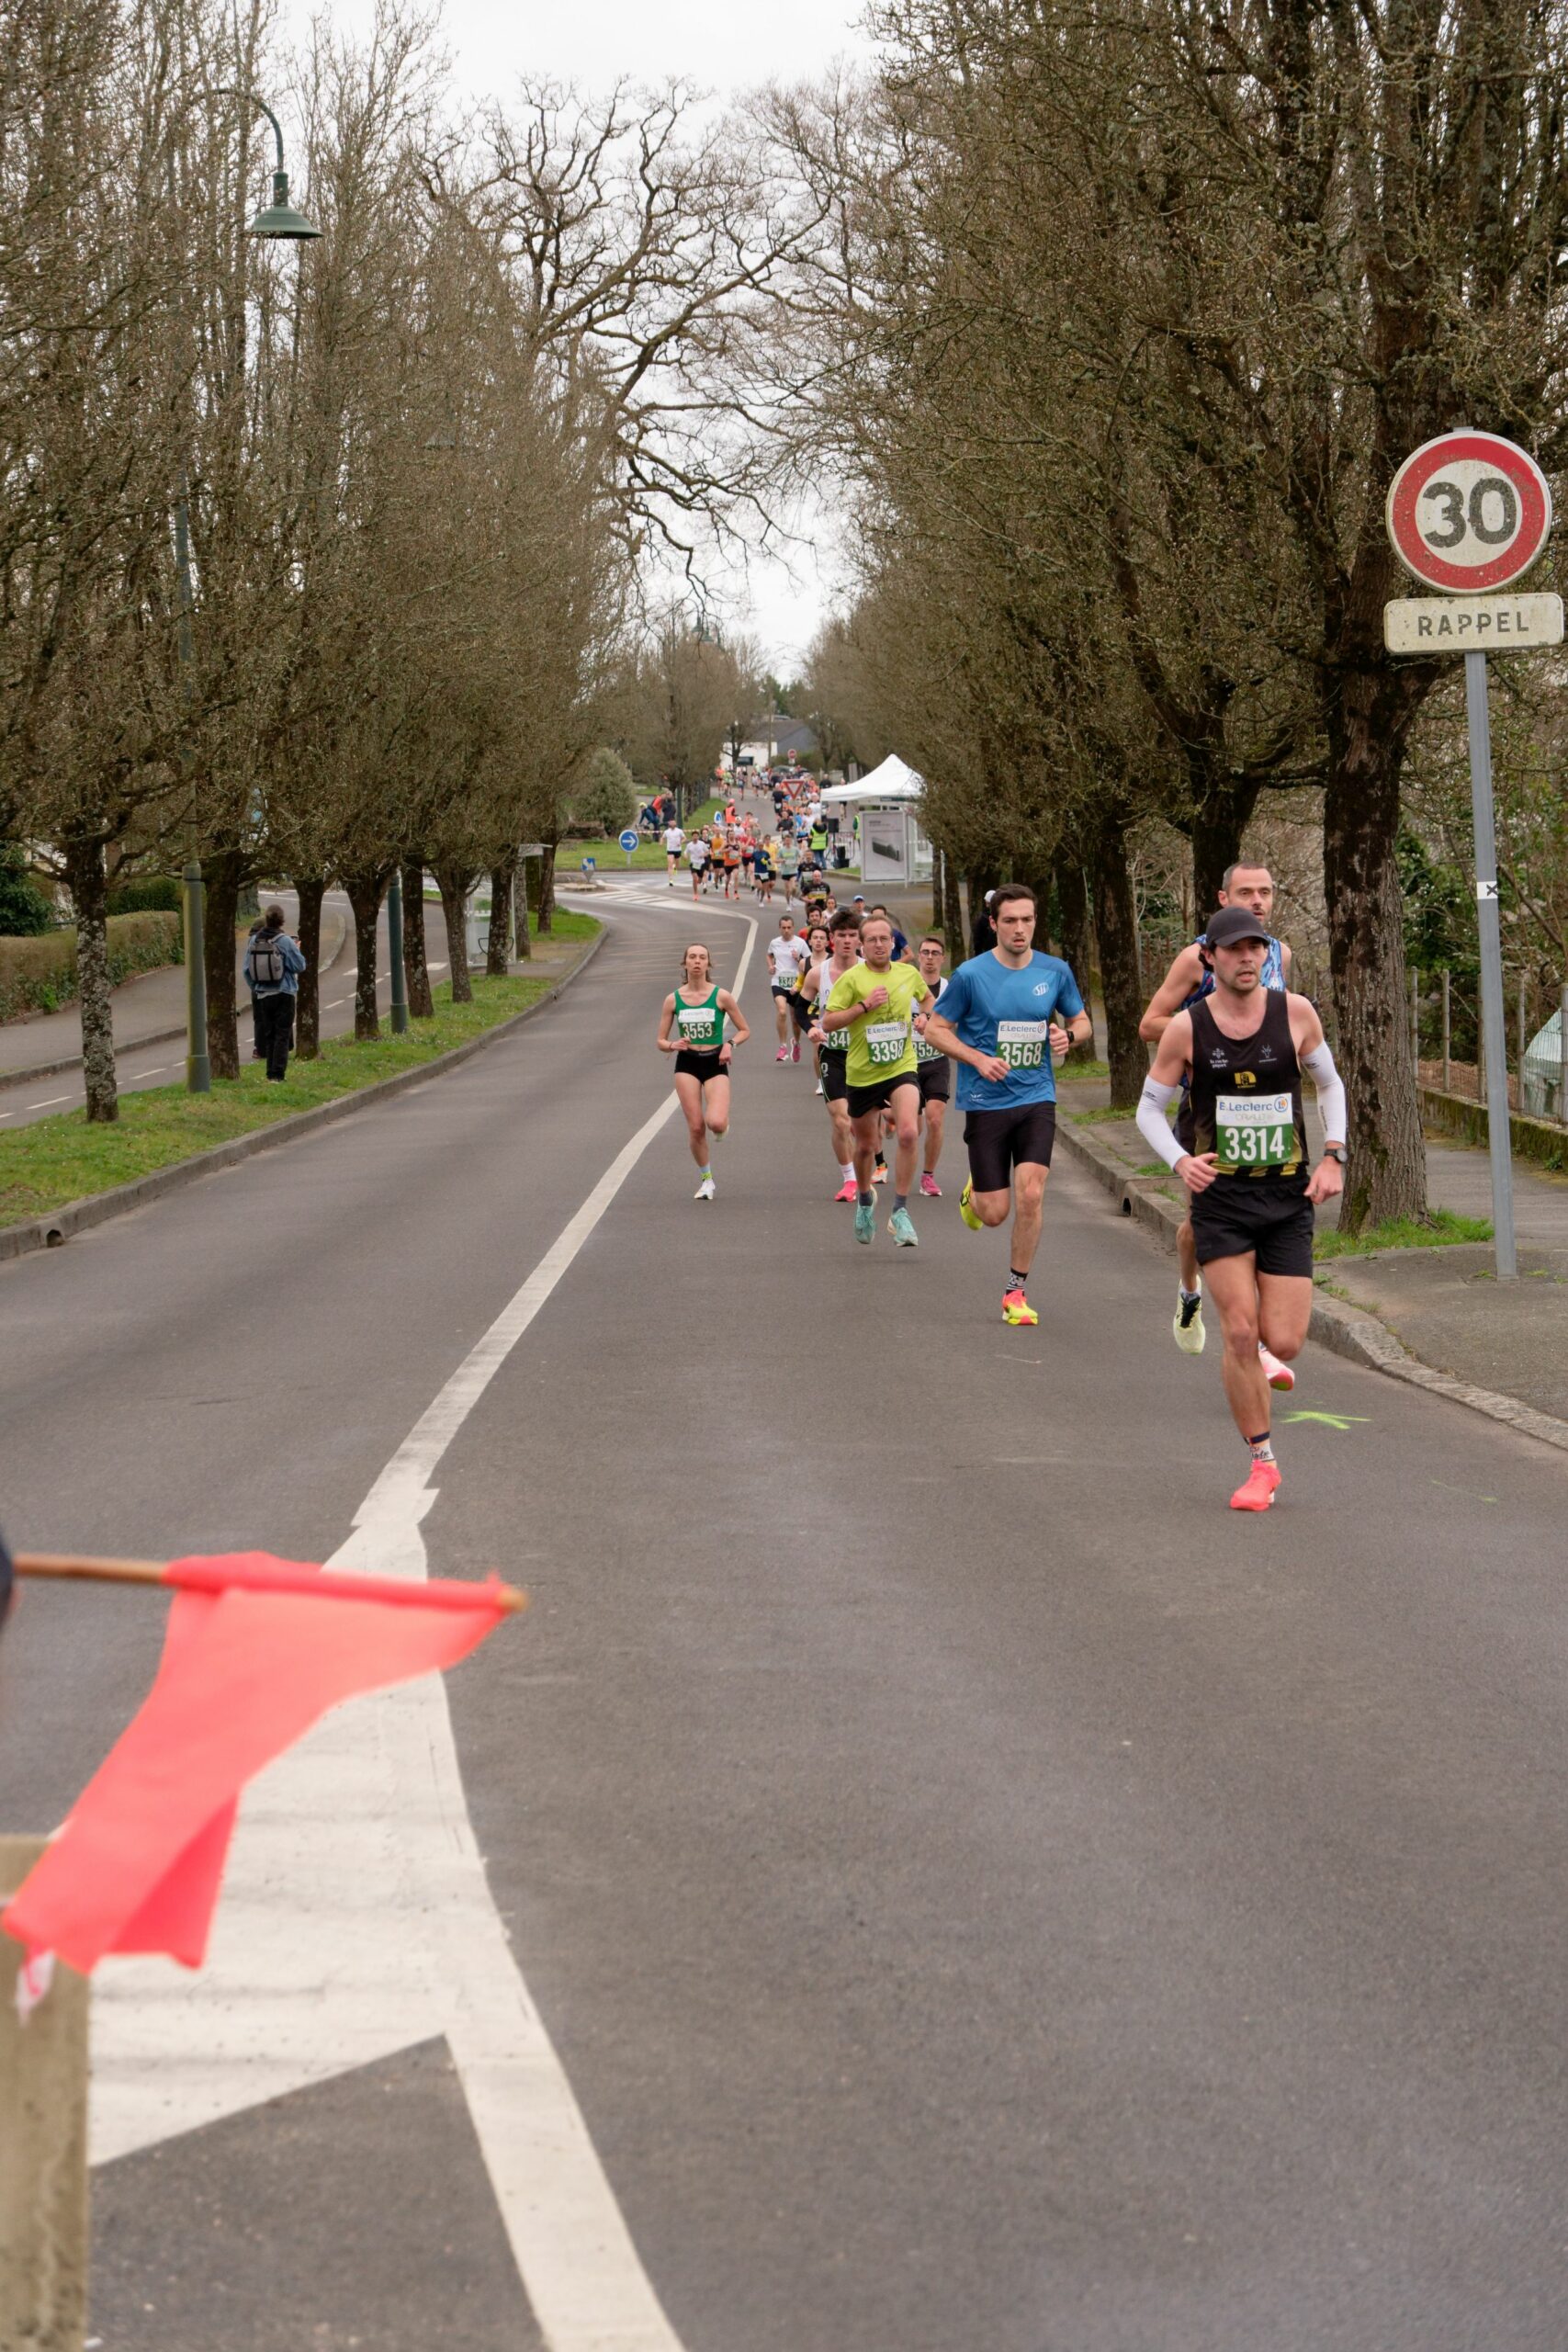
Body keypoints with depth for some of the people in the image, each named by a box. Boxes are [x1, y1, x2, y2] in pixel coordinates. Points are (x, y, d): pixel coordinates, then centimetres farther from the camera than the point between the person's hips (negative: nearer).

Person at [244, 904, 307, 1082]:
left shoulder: (254, 940, 1)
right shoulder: (285, 941, -13)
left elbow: (247, 969, 6)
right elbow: (299, 966, -8)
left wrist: (254, 988, 18)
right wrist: (297, 950, 9)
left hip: (262, 995, 4)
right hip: (284, 994, -4)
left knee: (268, 1035, 12)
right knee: (282, 1035, -2)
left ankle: (272, 1073, 14)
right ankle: (277, 1073, -9)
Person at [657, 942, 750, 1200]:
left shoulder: (721, 996, -4)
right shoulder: (673, 999, 1)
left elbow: (744, 1031, 6)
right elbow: (661, 1042, 6)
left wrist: (730, 1044, -13)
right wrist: (673, 1045, -16)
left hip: (715, 1063, -2)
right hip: (687, 1064, 2)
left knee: (716, 1123, -22)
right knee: (696, 1127, -3)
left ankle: (723, 1125, 17)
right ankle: (706, 1179, 19)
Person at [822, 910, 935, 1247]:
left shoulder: (909, 973, 4)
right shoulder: (851, 979, -8)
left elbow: (927, 998, 26)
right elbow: (828, 1021, -13)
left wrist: (926, 1017, 6)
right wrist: (865, 1005, -21)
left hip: (902, 1068, 1)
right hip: (862, 1073, -1)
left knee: (909, 1133, -23)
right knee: (865, 1145, 14)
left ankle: (900, 1212, -14)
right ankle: (864, 1199, 44)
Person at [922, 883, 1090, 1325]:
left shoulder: (1055, 972, 2)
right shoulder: (971, 974, -6)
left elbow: (1081, 1021, 17)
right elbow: (935, 1029, 0)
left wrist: (1068, 1035, -7)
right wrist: (978, 1059, -14)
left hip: (1037, 1099, 1)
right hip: (986, 1102, -1)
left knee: (1031, 1195, -14)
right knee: (995, 1212, 0)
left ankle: (1017, 1291, 2)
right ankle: (973, 1191, 39)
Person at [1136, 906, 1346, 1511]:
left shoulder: (1296, 1013, -1)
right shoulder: (1186, 1028, -5)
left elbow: (1330, 1084, 14)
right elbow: (1149, 1108, 5)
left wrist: (1333, 1156, 2)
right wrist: (1180, 1161, -13)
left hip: (1288, 1196, 1)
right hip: (1220, 1196, -1)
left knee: (1283, 1344, -6)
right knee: (1240, 1334, -12)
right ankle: (1262, 1465, 3)